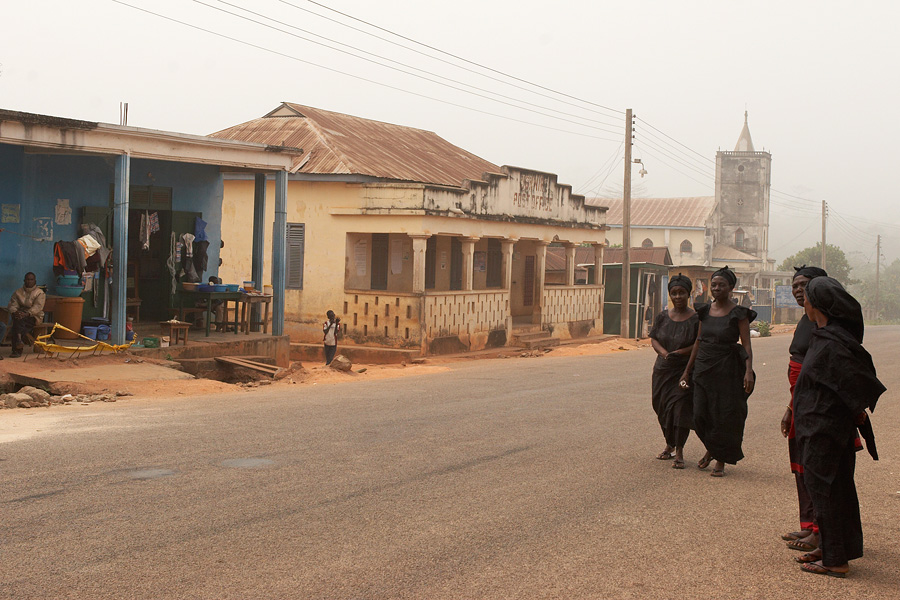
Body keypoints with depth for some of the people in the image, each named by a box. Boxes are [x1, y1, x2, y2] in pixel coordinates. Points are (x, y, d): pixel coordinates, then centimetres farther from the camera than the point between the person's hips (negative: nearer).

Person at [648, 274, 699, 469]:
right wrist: (663, 352, -15)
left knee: (681, 407, -11)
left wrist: (679, 353, -21)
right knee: (662, 407, 11)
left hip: (686, 370, -4)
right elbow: (653, 339, 5)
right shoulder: (663, 316, 4)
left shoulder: (696, 318, -8)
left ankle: (679, 451, -3)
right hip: (663, 369, 5)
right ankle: (670, 445, 31)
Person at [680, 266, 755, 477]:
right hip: (703, 368, 4)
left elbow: (746, 345, -11)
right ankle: (711, 449, 30)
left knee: (724, 416, 1)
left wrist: (748, 371, -25)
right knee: (700, 415, 3)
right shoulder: (705, 311, 8)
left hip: (727, 370, -4)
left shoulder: (738, 314, -6)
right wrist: (687, 370, 16)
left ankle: (721, 461, 15)